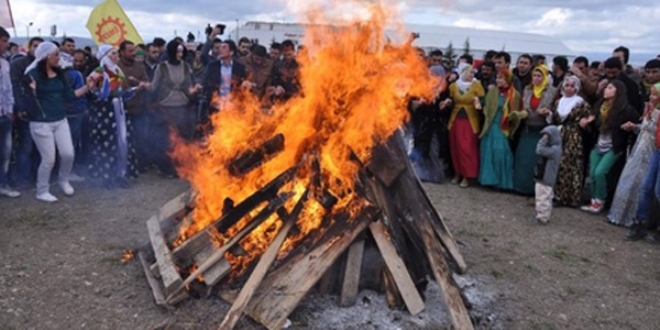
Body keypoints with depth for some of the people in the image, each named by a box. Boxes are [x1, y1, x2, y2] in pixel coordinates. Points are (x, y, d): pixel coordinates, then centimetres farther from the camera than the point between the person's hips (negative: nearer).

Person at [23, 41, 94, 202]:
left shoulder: (59, 74, 7)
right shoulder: (33, 74, -11)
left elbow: (69, 96, 9)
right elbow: (27, 99, -13)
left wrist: (87, 86, 3)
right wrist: (32, 91, -34)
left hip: (61, 120, 6)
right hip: (41, 122, -6)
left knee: (68, 154, 0)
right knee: (49, 159, -2)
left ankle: (63, 181, 28)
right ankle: (42, 191, 17)